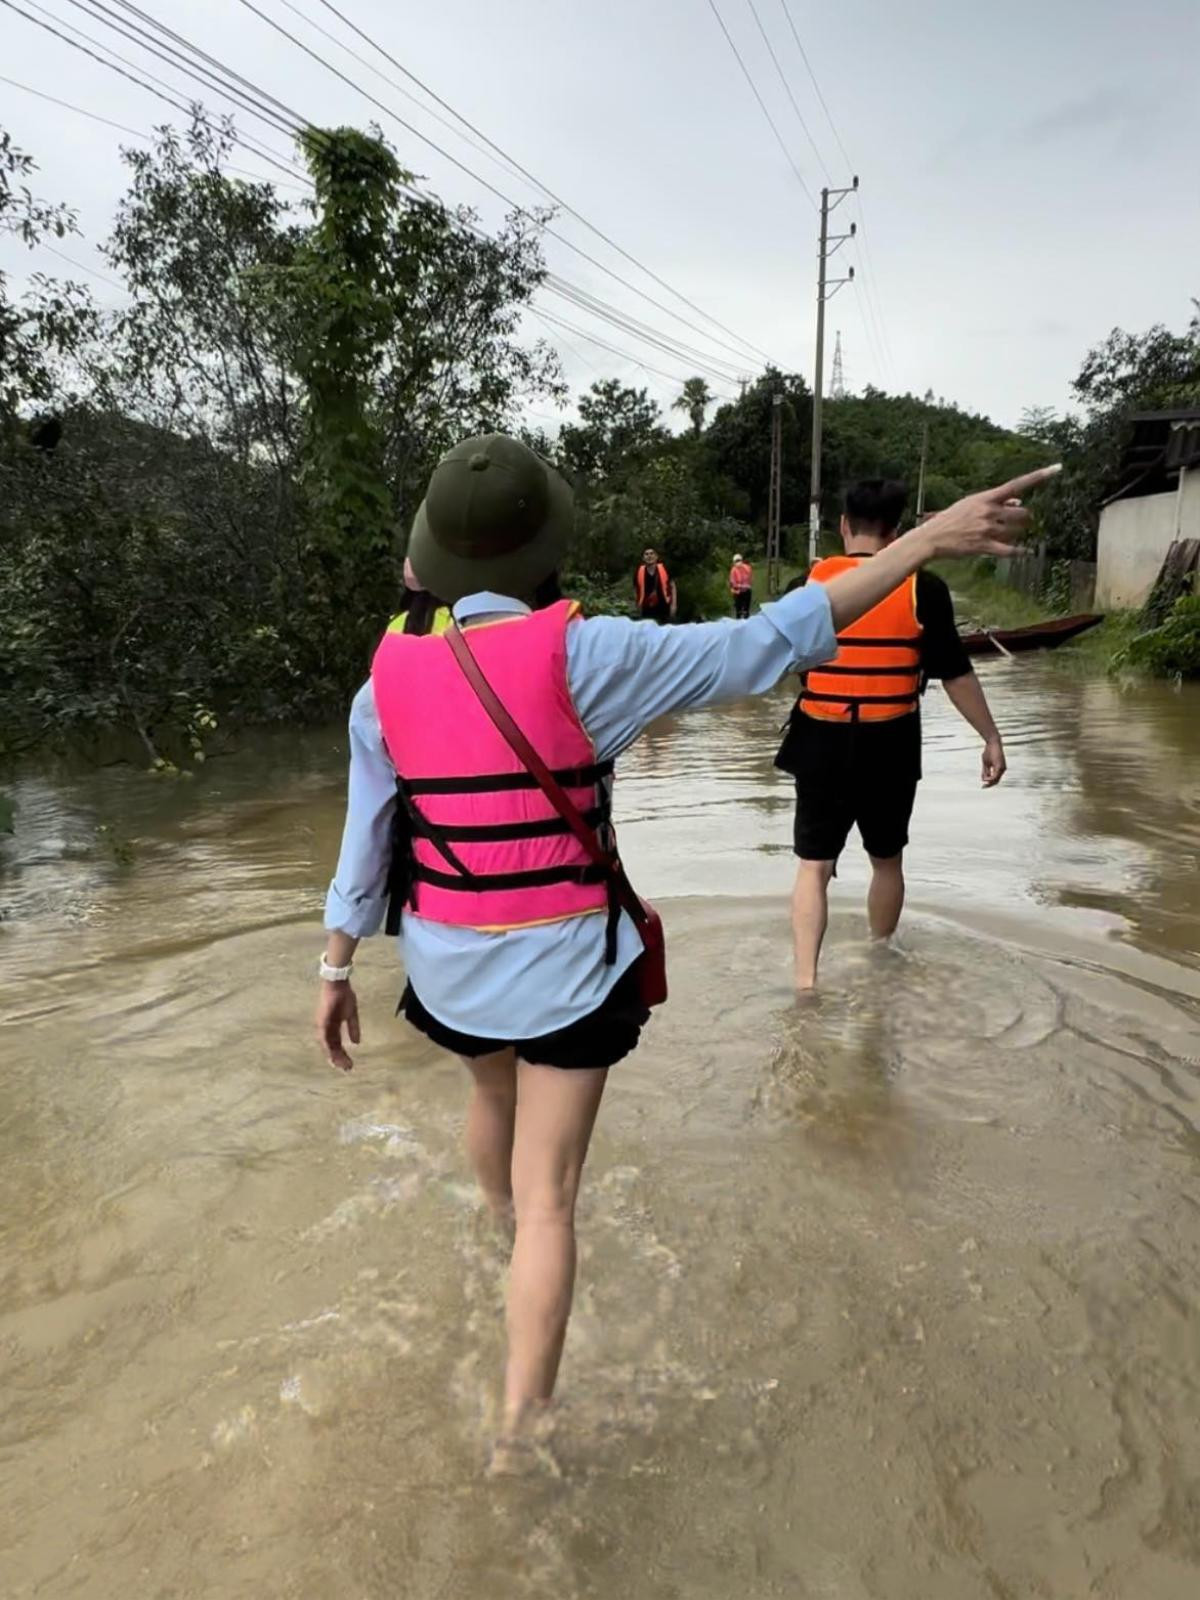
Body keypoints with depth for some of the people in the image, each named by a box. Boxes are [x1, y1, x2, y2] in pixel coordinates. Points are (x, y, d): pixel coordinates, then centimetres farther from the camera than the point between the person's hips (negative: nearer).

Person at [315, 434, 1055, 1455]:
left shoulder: (388, 680, -7)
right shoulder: (579, 655, -19)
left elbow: (366, 842, -1)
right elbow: (764, 646, -19)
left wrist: (337, 968, 12)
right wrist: (927, 541, -13)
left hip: (448, 961, 5)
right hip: (565, 965, -4)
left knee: (491, 1089, 35)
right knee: (550, 1199, 8)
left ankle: (501, 1218, 64)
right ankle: (521, 1425, 14)